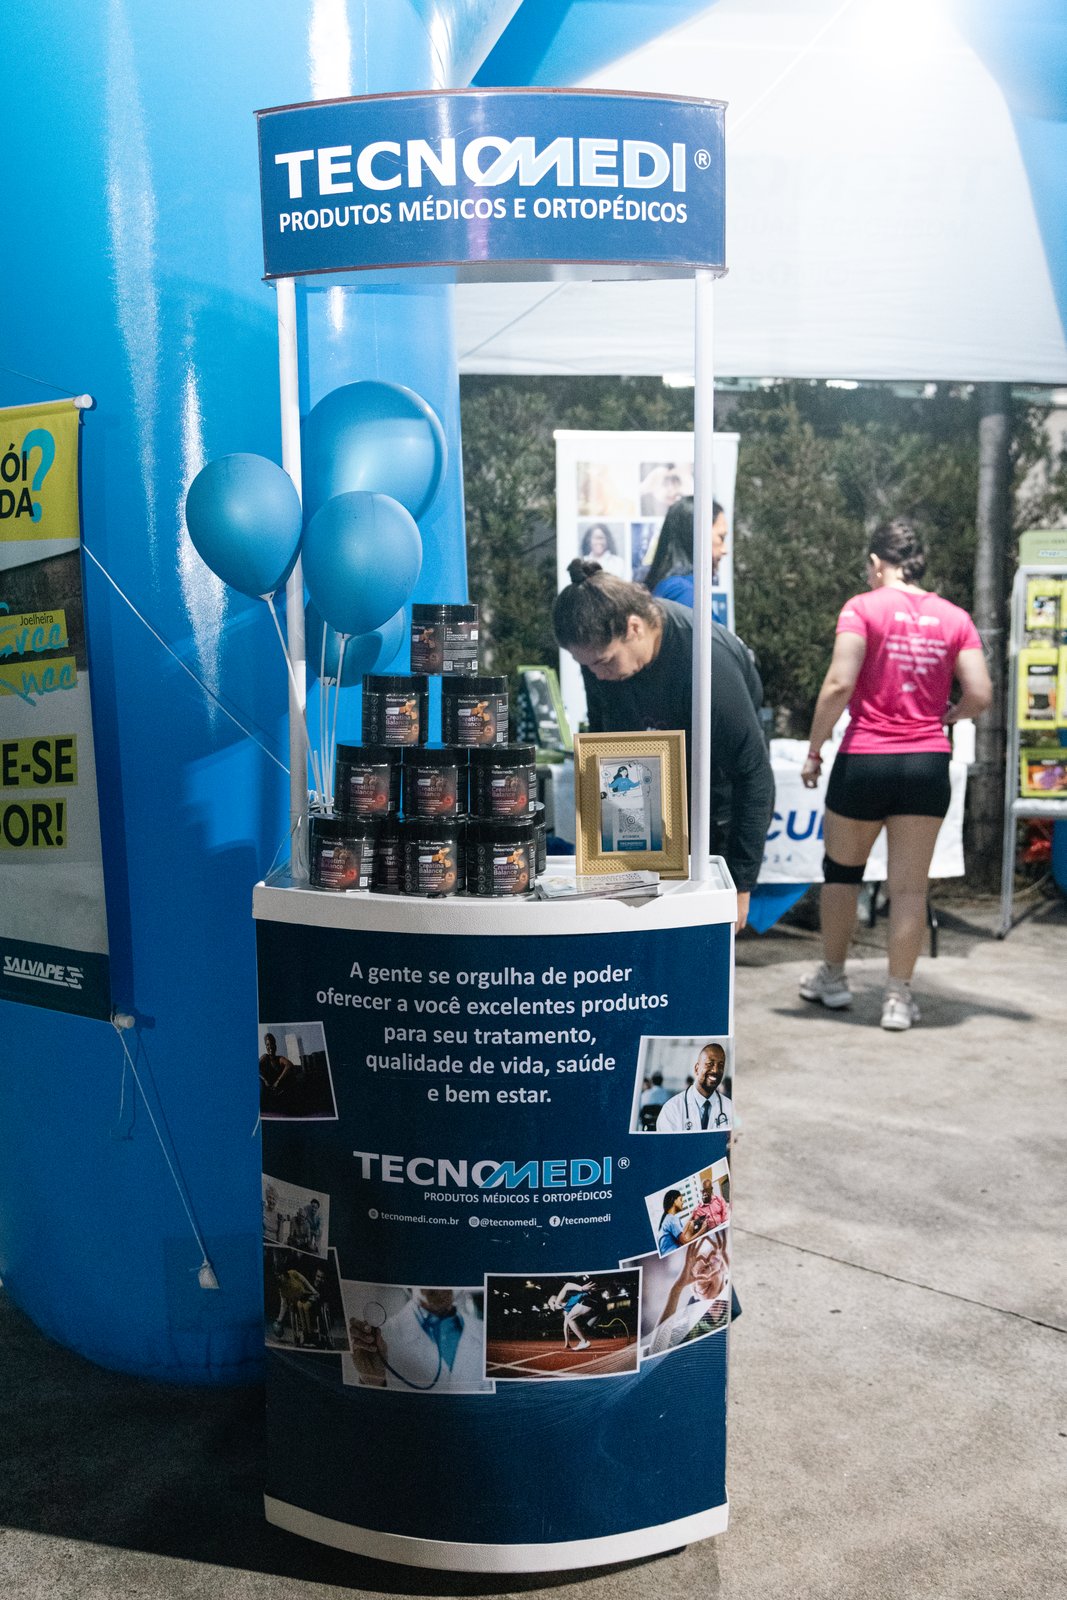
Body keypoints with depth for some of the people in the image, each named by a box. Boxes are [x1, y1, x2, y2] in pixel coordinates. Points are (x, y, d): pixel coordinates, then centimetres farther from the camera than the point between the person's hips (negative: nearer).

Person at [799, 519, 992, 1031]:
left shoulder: (863, 607, -5)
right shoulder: (954, 617, 5)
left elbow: (839, 685, -14)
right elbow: (980, 694, -1)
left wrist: (814, 750, -6)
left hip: (865, 759, -2)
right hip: (928, 763, 2)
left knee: (841, 870, 17)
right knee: (910, 885, 7)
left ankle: (832, 978, 29)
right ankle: (898, 997, 12)